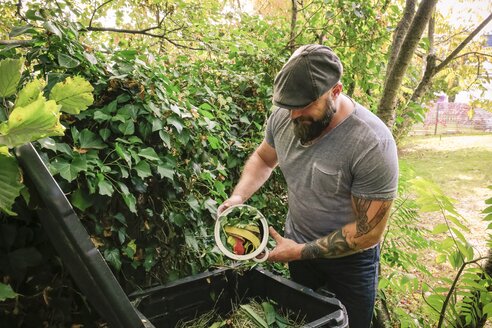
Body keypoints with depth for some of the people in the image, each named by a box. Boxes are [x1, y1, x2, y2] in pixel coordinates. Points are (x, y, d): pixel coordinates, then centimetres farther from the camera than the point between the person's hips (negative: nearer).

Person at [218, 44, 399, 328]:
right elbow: (263, 158, 5)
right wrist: (238, 196, -13)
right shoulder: (283, 116, -16)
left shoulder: (372, 144, -32)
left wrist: (301, 252, -25)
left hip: (350, 256, -4)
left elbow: (369, 231, -25)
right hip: (298, 245, 5)